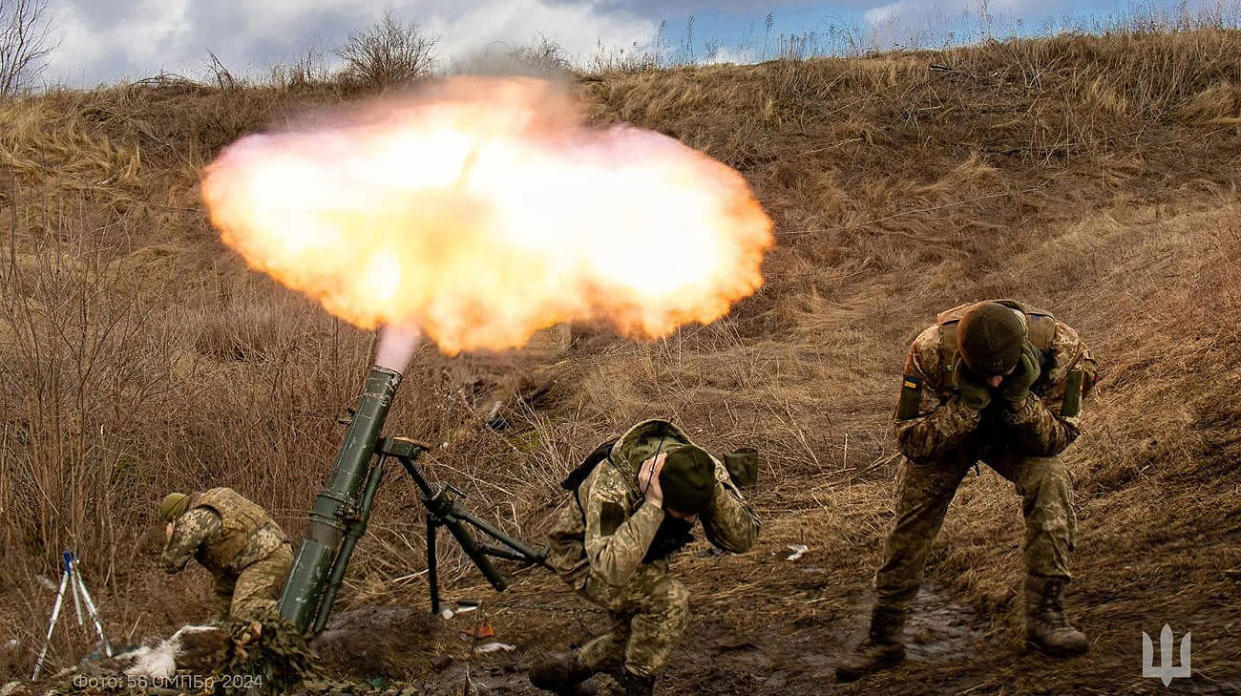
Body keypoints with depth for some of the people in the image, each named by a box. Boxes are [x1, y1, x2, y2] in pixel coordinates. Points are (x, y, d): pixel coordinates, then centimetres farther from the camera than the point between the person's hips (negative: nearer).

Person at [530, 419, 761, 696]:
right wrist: (652, 505, -54)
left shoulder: (706, 469, -26)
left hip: (642, 556, 7)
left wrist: (716, 488, -43)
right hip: (583, 556, -6)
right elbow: (611, 571, -52)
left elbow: (744, 538, -28)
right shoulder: (611, 486, -42)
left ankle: (559, 671, 32)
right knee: (671, 601, -25)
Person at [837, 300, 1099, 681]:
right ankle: (884, 638, 3)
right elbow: (911, 442, -28)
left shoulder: (1059, 346, -34)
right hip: (945, 431, 0)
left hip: (1017, 436, 1)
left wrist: (1020, 397, -44)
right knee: (913, 513, -13)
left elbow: (1055, 440, -24)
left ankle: (1044, 616, -17)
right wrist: (967, 403, -44)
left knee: (1049, 480, -27)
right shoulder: (931, 351, -36)